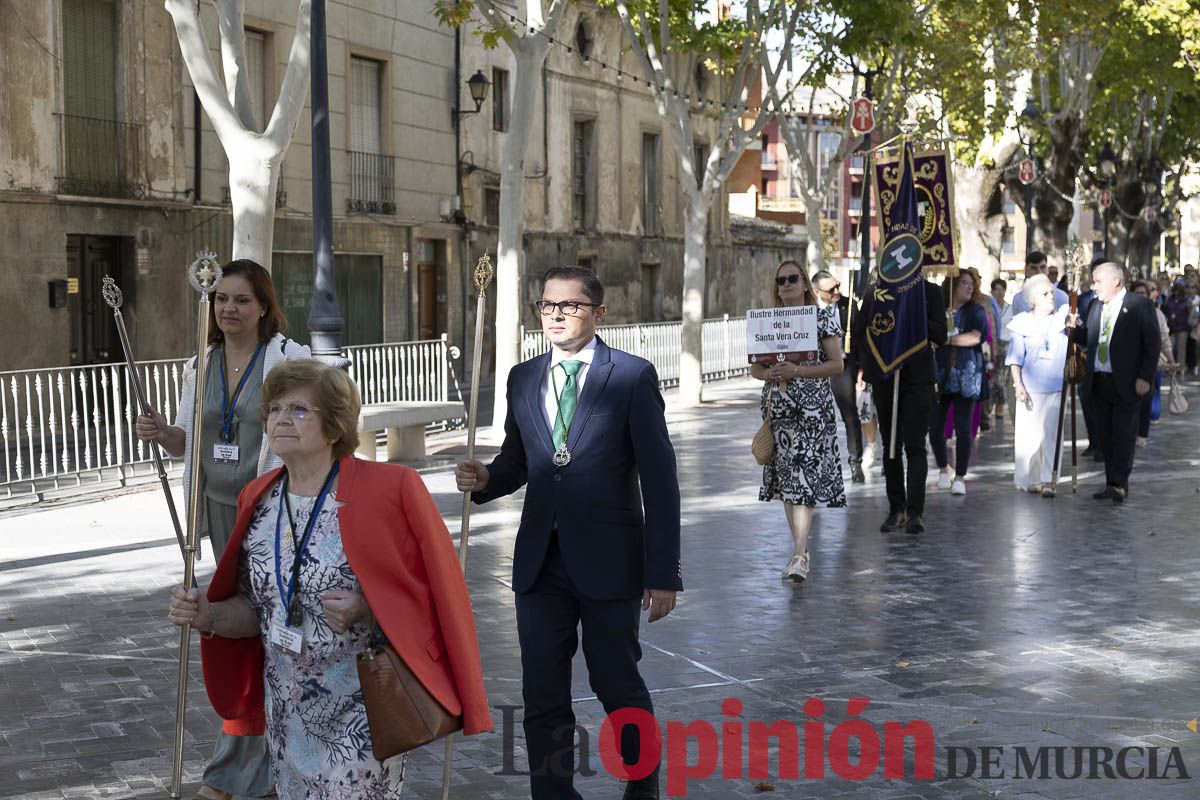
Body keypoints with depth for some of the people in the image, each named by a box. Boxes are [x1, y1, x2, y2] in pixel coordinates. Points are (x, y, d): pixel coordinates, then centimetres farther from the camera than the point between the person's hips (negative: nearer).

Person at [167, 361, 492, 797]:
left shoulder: (389, 488, -13)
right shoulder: (259, 501, 4)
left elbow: (433, 591, -10)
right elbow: (255, 609, 12)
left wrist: (366, 609, -24)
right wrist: (208, 615, -7)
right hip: (287, 713, 6)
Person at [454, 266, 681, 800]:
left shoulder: (633, 376, -5)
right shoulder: (523, 379, 10)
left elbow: (659, 479, -7)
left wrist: (662, 574, -11)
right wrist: (484, 480, -6)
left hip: (608, 560, -4)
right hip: (540, 561, 4)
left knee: (617, 684, 10)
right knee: (542, 696, 6)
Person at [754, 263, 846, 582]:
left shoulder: (823, 317, -1)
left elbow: (837, 365, -6)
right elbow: (755, 368, 12)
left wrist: (797, 371, -17)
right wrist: (770, 373, -11)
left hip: (812, 409, -5)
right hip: (778, 408, 5)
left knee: (804, 476, -13)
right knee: (786, 476, 8)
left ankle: (799, 555, -17)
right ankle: (801, 548, 20)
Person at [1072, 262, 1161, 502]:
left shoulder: (1140, 305, -4)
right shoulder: (1097, 306, 14)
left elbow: (1153, 343, -6)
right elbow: (1088, 337, 15)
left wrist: (1145, 377, -12)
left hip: (1126, 384, -6)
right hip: (1098, 382, 6)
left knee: (1122, 435, -5)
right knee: (1104, 436, 8)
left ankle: (1119, 484, -3)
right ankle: (1112, 484, 15)